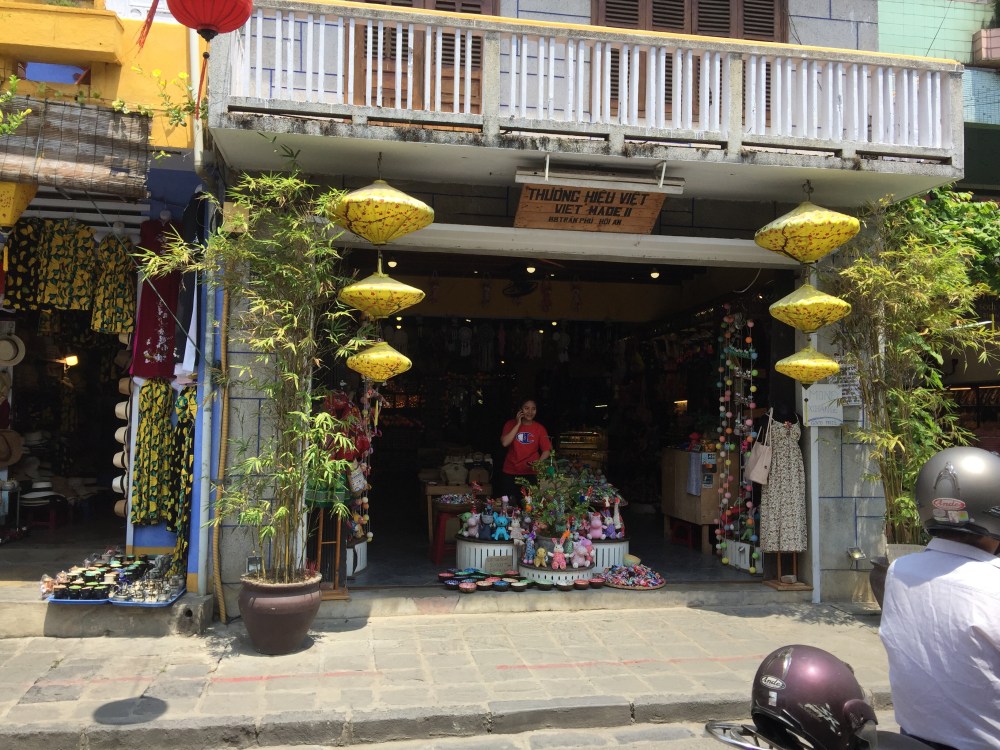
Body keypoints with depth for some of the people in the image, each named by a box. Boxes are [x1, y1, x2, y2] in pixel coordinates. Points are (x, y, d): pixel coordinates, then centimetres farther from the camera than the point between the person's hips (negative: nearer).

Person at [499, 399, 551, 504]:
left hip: (530, 474, 0)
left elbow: (546, 450, 1)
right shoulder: (511, 424, 3)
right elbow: (505, 443, -12)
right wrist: (518, 424, -12)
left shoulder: (540, 428, 3)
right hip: (509, 473, 0)